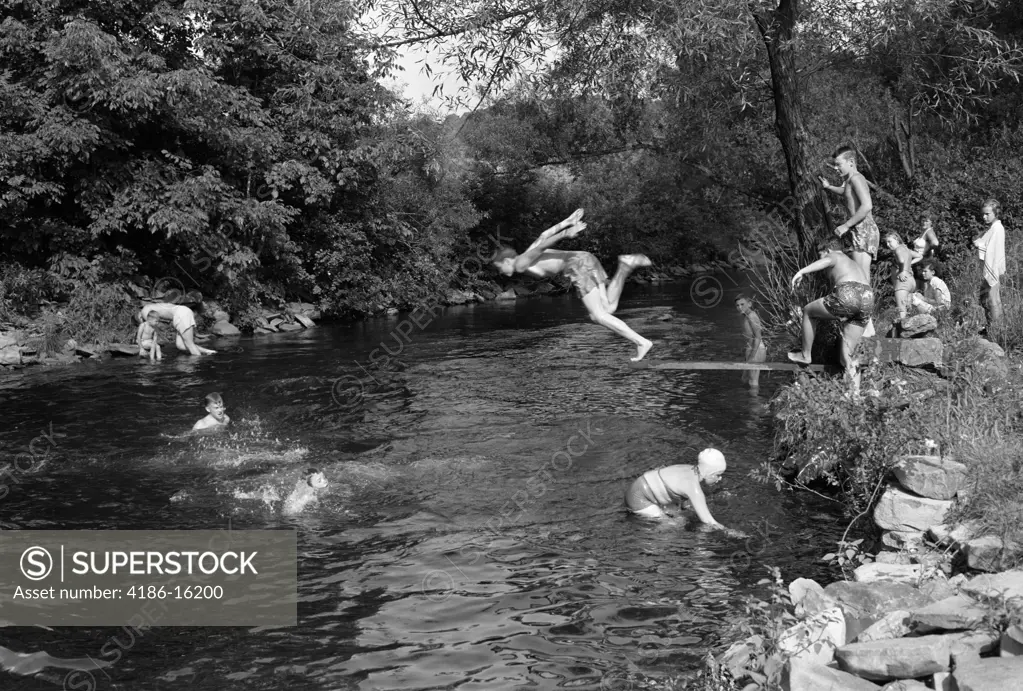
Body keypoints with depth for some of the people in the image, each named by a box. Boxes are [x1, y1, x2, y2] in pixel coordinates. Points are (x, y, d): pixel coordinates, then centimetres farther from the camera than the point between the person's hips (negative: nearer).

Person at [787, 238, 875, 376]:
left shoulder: (834, 256, 16)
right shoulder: (856, 265, 39)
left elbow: (826, 261, -11)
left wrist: (801, 272, -22)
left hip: (847, 296, -7)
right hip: (867, 301, 7)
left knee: (808, 311, 21)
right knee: (847, 356, 14)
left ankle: (805, 355, 29)